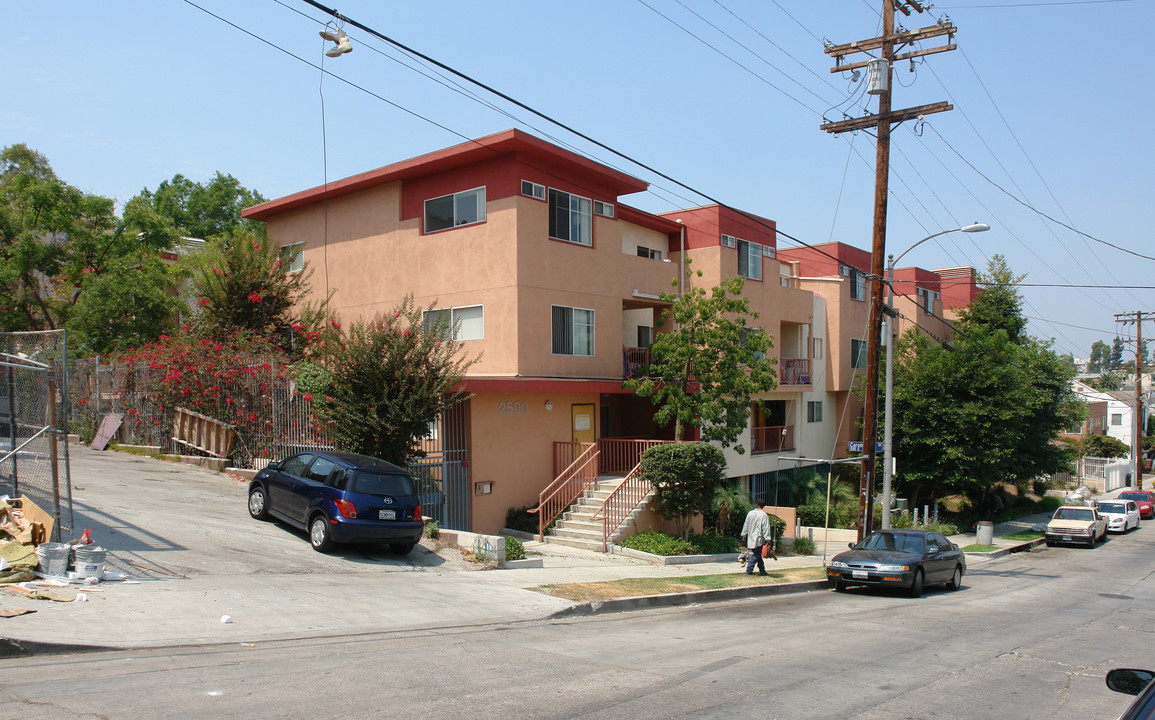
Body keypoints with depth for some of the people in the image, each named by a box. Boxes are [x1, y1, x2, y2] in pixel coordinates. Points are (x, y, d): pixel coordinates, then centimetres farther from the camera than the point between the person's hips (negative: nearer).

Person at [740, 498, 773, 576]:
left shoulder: (750, 513, 5)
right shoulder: (763, 515, -10)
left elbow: (746, 525, 12)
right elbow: (766, 528, -12)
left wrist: (744, 535, 21)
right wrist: (768, 539, -9)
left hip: (751, 538, 5)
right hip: (759, 539, -5)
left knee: (758, 555, 14)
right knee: (756, 555, 1)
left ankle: (762, 570, 18)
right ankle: (749, 571, -2)